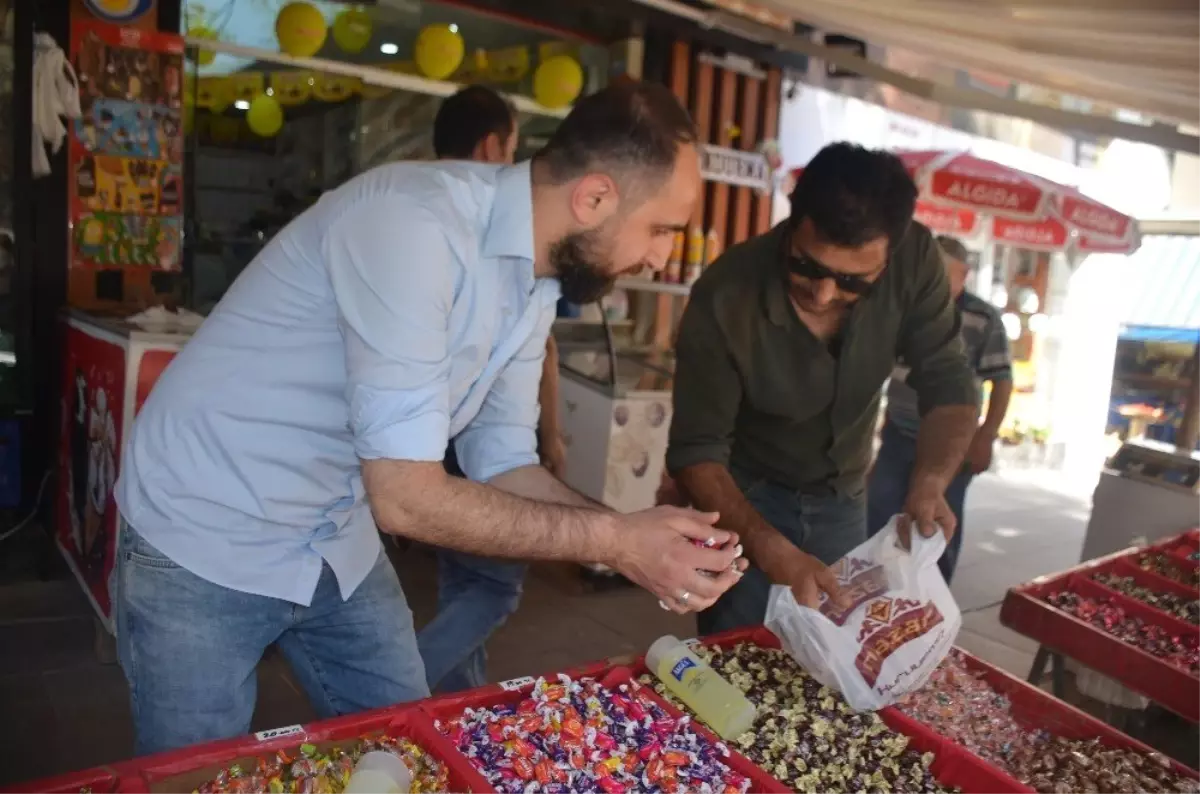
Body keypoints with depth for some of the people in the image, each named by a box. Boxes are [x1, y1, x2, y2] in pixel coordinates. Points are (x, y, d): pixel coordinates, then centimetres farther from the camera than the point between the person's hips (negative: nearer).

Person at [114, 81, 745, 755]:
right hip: (207, 543, -7)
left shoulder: (536, 283, -3)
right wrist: (612, 540, -24)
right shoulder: (413, 220, -30)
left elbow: (502, 467, 1)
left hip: (338, 547, 7)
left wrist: (642, 537, -12)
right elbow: (405, 497, -31)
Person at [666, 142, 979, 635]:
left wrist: (928, 484, -33)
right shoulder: (725, 297, -29)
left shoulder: (914, 262, -20)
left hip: (842, 504, 3)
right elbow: (696, 451, -26)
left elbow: (948, 385, -14)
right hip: (746, 499, -3)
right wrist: (771, 550, -40)